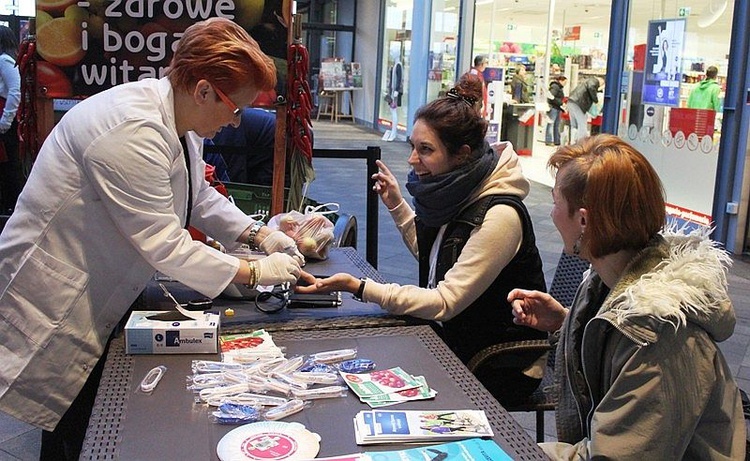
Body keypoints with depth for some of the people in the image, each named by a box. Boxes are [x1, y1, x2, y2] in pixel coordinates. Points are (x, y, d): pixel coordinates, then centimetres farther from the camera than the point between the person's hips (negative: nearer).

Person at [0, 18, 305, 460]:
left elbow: (198, 196, 14)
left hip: (103, 296, 9)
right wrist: (254, 272, -22)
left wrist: (258, 233, 0)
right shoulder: (133, 130, -30)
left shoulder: (177, 122, -1)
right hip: (58, 304, -9)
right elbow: (164, 245, -29)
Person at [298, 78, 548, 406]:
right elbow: (430, 254, 17)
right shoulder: (457, 192, -2)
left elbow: (445, 302, -26)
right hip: (458, 341, 7)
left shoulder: (499, 216, -26)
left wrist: (360, 288, -32)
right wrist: (397, 205, 4)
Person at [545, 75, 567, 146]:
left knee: (557, 125, 9)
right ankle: (549, 141, -9)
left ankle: (556, 141, 12)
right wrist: (561, 103, -19)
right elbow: (552, 98, -20)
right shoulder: (554, 87, -10)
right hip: (553, 107, -10)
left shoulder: (559, 88, 22)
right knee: (551, 124, -9)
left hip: (558, 108, 10)